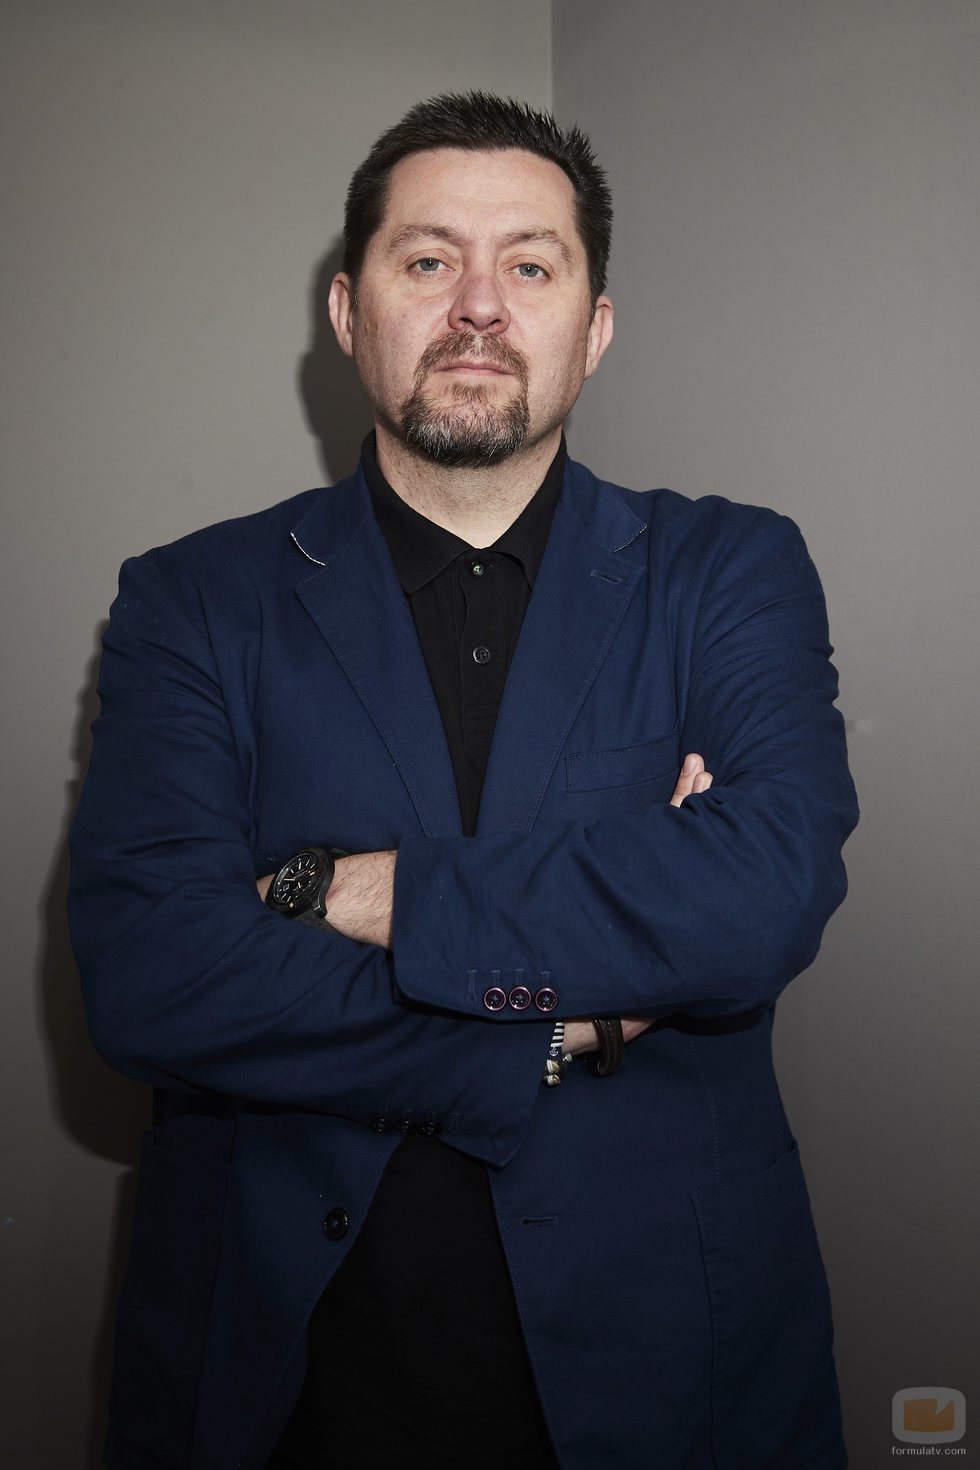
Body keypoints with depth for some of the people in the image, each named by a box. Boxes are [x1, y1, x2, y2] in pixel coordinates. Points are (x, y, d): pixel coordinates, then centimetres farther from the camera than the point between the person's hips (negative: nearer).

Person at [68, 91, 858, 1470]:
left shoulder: (733, 571, -2)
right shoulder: (193, 603, -3)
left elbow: (771, 894, -19)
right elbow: (146, 974, -15)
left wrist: (353, 893, -17)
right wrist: (567, 1025, -17)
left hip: (656, 1344, 1)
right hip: (286, 1357, 0)